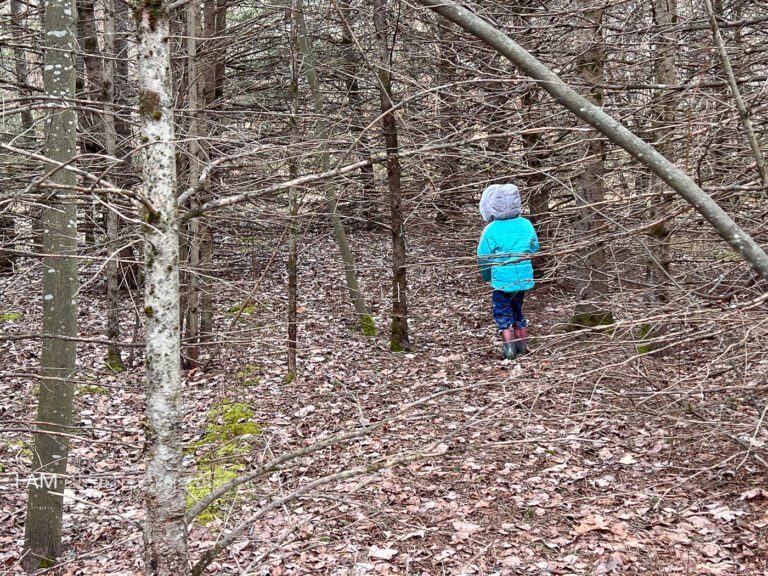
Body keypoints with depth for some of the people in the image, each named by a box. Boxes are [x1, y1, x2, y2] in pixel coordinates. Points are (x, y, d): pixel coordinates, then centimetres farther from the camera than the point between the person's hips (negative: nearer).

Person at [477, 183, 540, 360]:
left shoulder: (491, 229, -13)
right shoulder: (526, 224, 0)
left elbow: (482, 257, -7)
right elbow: (534, 248, 12)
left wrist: (487, 277, 10)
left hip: (502, 279, -5)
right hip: (524, 277, 5)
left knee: (502, 312, 7)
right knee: (517, 309, 20)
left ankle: (509, 347, -3)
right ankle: (521, 346, 26)